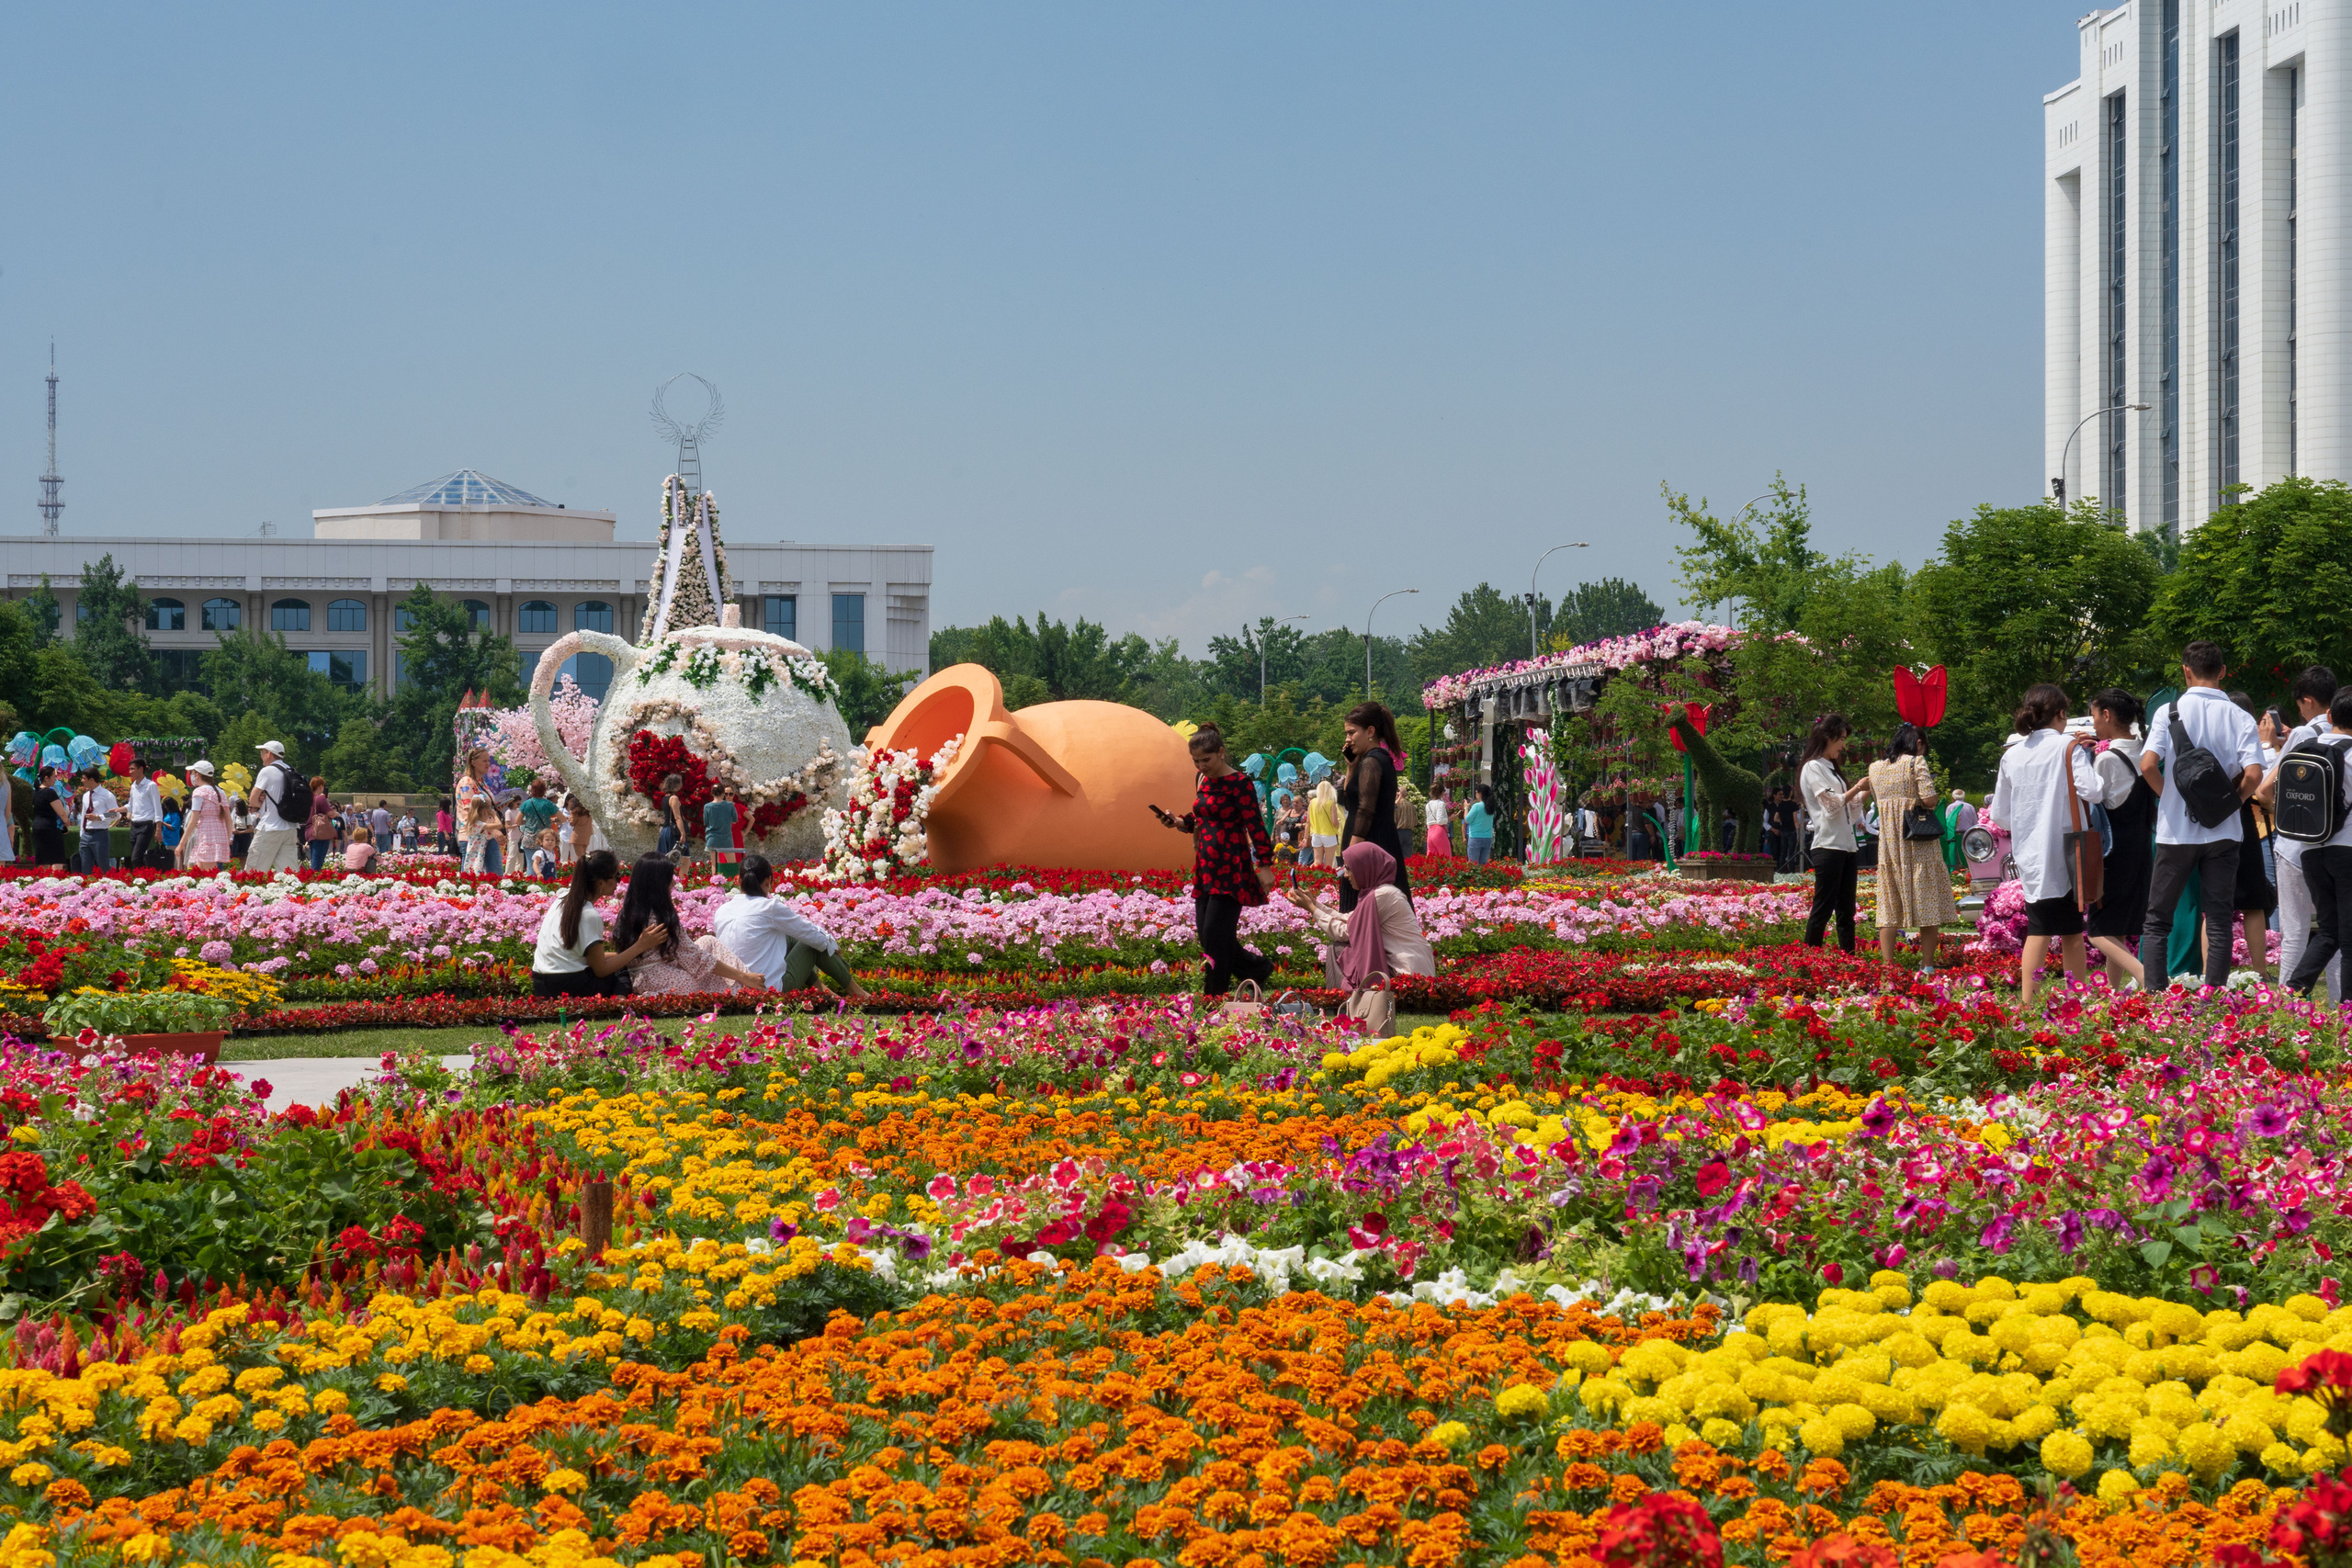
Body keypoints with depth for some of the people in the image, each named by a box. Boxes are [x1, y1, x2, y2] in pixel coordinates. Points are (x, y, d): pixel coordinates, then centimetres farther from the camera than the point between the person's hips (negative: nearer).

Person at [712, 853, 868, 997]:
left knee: (790, 939, 24)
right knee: (816, 944, 15)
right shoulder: (769, 907, -14)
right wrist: (832, 943, 19)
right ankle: (855, 990, 27)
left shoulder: (721, 912, 2)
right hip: (775, 988, -6)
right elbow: (809, 932, -2)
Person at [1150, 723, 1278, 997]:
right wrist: (1179, 823, 4)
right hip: (1206, 868, 9)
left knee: (1215, 933, -10)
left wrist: (1264, 864, -17)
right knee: (1206, 933, 7)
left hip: (1231, 868, -9)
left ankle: (1215, 995, -2)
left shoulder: (1238, 783, -11)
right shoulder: (1206, 782, 12)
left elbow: (1255, 825, -13)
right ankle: (1258, 968, 24)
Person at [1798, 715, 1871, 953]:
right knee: (1823, 908, -9)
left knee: (1846, 911, 6)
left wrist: (1866, 790, 14)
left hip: (1846, 847, 9)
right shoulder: (1813, 768, -6)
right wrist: (1858, 787, -9)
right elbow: (1831, 805, -13)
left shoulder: (1831, 768, 21)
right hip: (1828, 846, -9)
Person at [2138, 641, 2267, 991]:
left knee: (2158, 919, 8)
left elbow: (2148, 765, -15)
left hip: (2176, 829, -1)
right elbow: (2253, 775, -12)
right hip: (2223, 831, 1)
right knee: (2219, 919, 7)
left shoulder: (2169, 712, -6)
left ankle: (2154, 997, 0)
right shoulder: (2240, 718, -2)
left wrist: (2168, 795, 3)